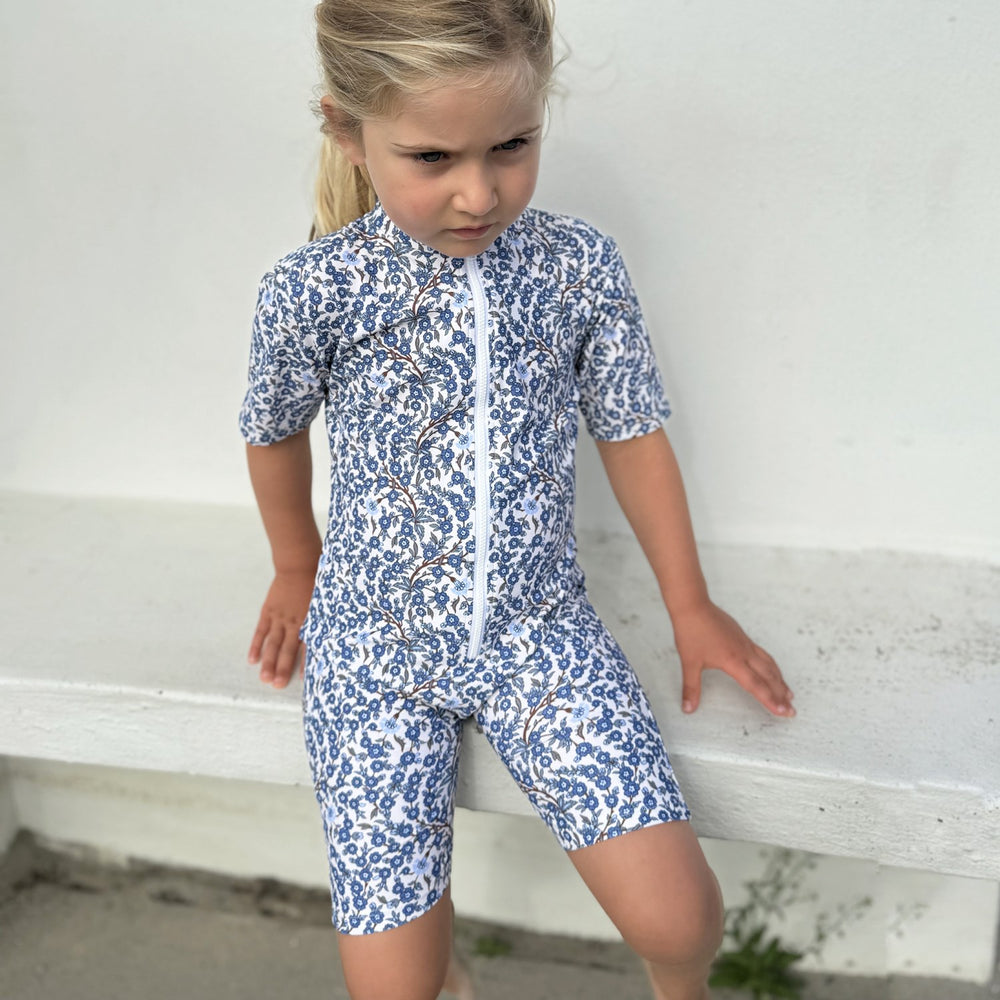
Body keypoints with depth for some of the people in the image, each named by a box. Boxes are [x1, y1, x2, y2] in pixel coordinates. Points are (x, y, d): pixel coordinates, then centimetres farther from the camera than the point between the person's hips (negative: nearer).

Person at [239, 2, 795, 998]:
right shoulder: (312, 291, -11)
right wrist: (296, 568, 22)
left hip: (538, 627, 1)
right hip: (374, 646, 0)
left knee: (676, 917, -11)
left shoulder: (581, 269, -6)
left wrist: (691, 606, 9)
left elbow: (633, 433, 6)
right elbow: (274, 432, 9)